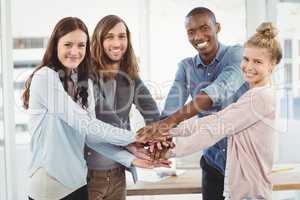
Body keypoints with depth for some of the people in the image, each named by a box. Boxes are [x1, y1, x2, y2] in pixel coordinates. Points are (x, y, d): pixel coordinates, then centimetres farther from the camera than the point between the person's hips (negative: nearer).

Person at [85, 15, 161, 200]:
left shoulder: (131, 77, 8)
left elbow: (152, 111, -5)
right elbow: (101, 112, -23)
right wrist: (129, 142, -31)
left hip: (117, 170, 5)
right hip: (88, 170, -5)